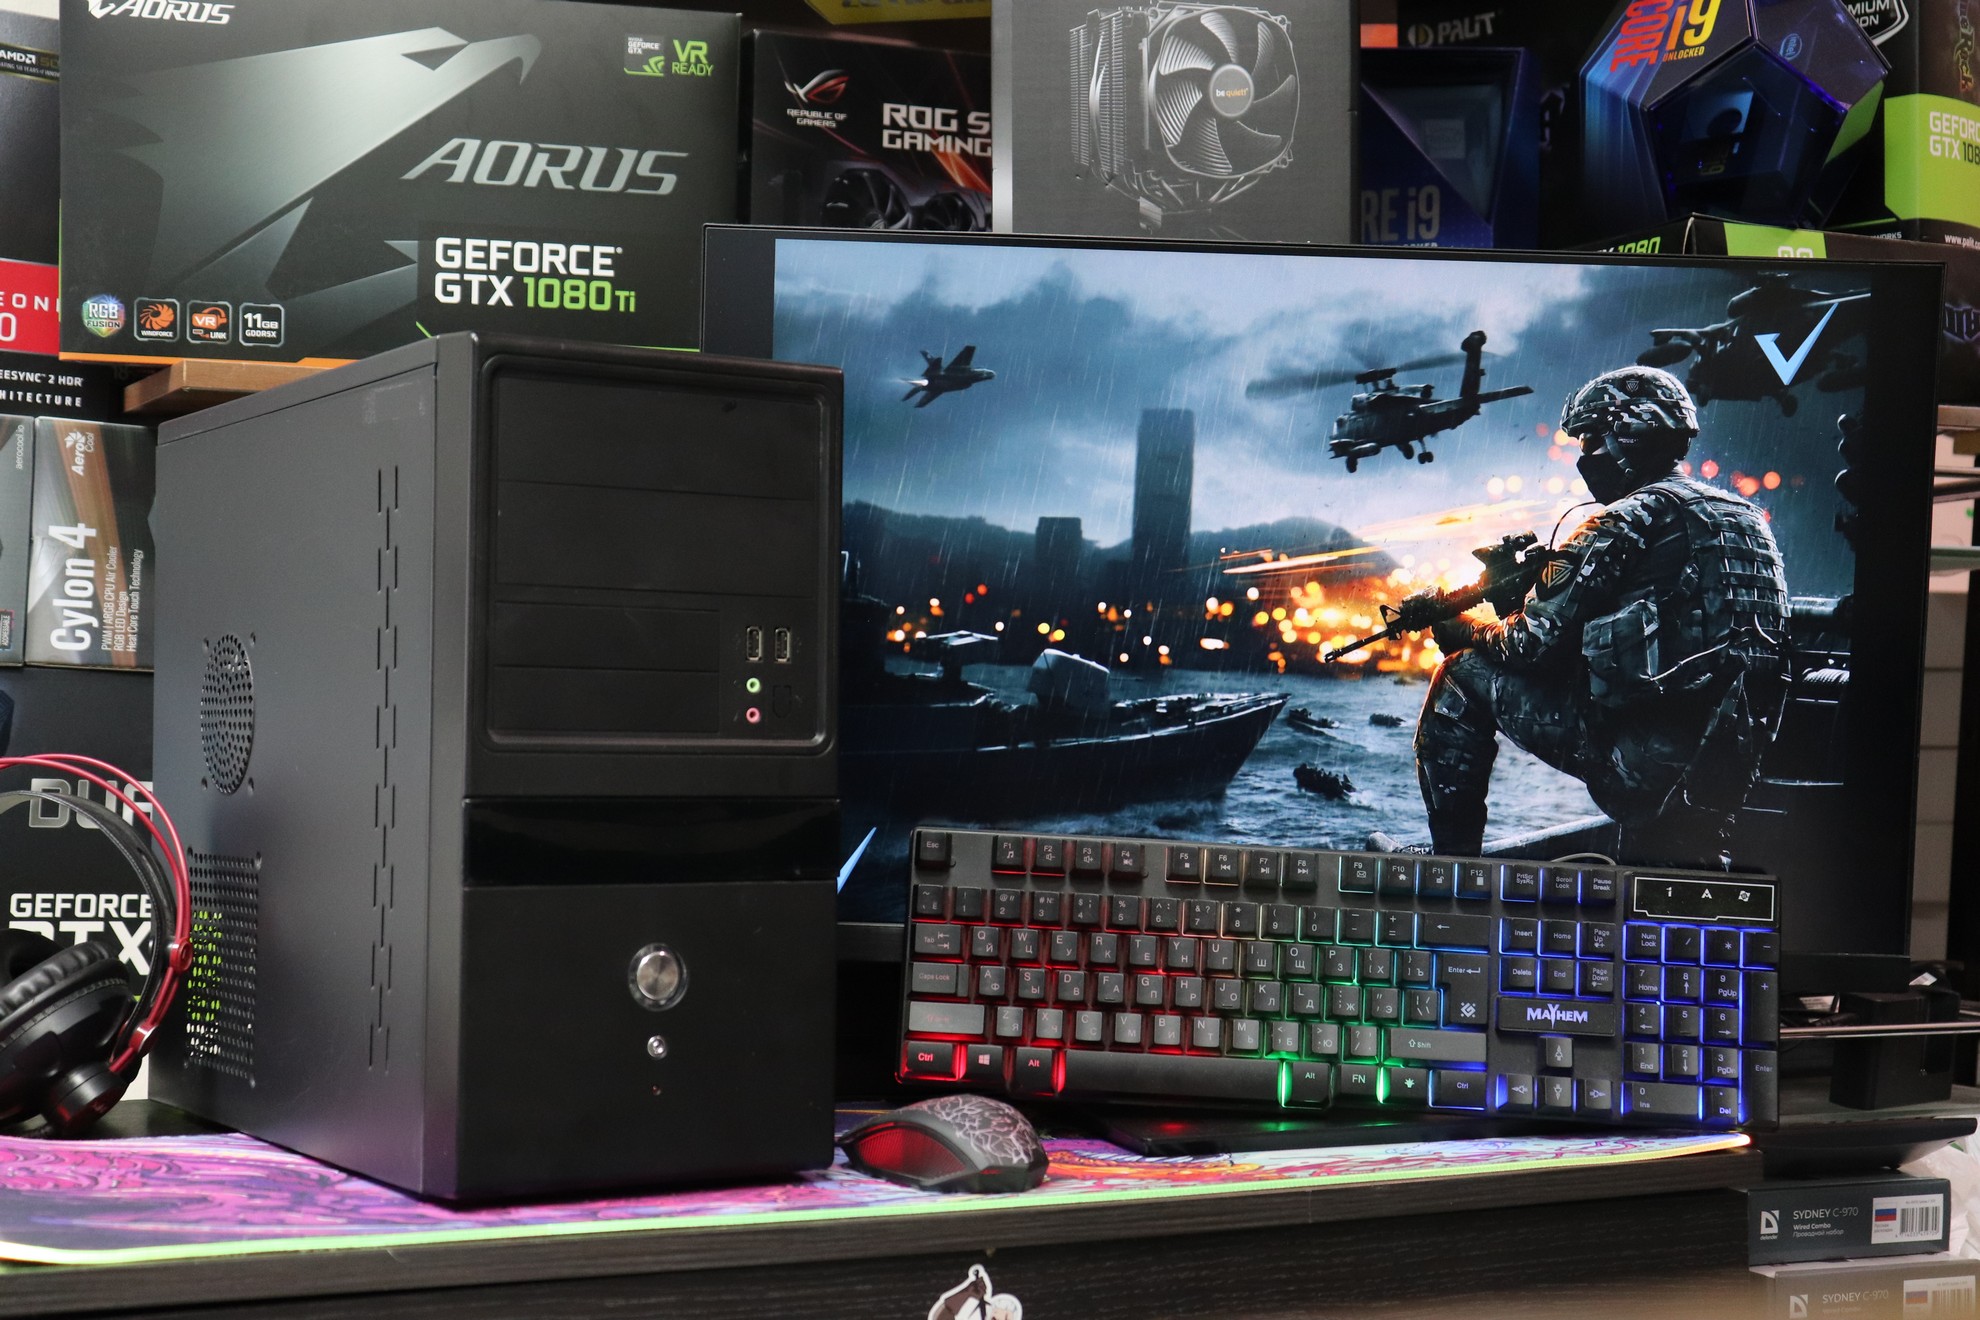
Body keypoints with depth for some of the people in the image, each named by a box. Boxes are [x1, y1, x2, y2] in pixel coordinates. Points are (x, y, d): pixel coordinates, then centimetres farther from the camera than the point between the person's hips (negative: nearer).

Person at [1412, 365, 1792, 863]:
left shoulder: (1628, 523, -8)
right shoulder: (1747, 519, 18)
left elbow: (1537, 642, -9)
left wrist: (1464, 631, 12)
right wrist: (1523, 590, 24)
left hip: (1638, 757, -8)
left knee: (1464, 677, 6)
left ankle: (1450, 863, 10)